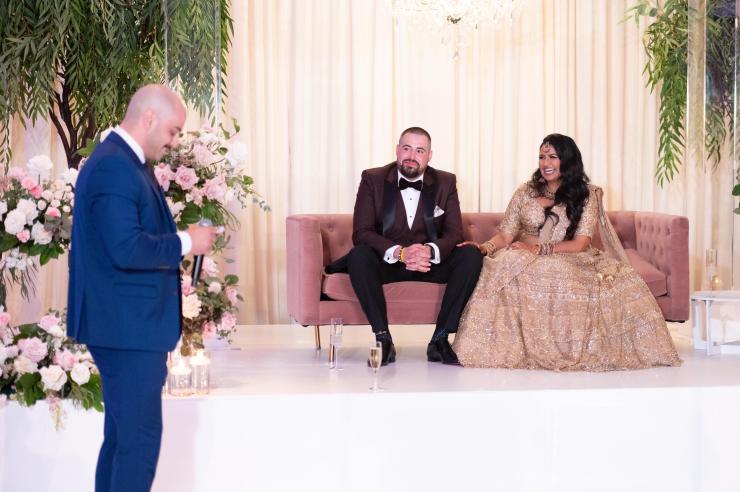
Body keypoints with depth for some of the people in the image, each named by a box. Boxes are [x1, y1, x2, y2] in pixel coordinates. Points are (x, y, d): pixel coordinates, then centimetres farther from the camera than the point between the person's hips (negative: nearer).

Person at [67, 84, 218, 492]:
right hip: (128, 325, -11)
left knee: (122, 435, 16)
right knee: (140, 438, -6)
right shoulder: (114, 167, -18)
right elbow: (126, 249, -26)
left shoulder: (123, 162, 15)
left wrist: (180, 240, 9)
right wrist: (186, 243, -16)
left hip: (124, 322, 11)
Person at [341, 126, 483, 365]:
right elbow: (361, 233, -11)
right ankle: (383, 339, -26)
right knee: (358, 256, -34)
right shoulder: (373, 179, -3)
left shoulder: (445, 182, 2)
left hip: (430, 263, 2)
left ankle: (440, 340, -21)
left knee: (471, 255, -25)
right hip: (386, 262, -2)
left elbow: (454, 233, -4)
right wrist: (398, 252, -29)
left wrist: (430, 250, -28)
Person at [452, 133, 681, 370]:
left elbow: (580, 244, -5)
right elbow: (505, 236, 5)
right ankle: (510, 348, -27)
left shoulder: (586, 196, 7)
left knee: (617, 277, -30)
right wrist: (484, 247, -18)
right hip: (525, 261, 0)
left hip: (568, 261, 0)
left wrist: (538, 249, -16)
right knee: (502, 268, -36)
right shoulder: (525, 192, 12)